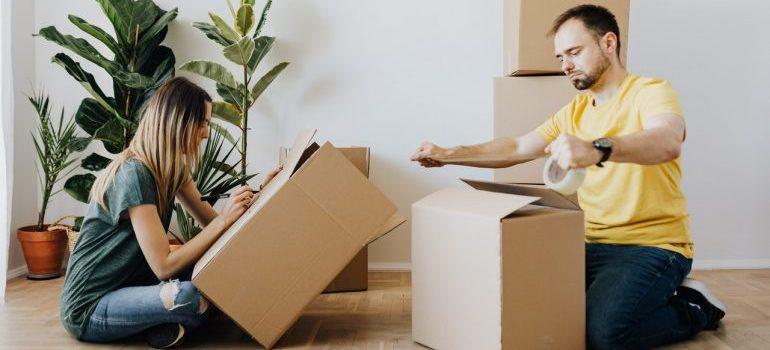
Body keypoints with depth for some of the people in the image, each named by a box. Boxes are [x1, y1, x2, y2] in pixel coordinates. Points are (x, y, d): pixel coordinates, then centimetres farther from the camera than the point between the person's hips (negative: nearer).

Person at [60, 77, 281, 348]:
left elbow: (211, 221, 5)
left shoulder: (173, 169, 4)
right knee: (192, 296, -33)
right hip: (89, 309, -9)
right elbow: (163, 266, -27)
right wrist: (225, 219, -28)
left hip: (130, 282, 9)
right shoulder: (133, 173, -25)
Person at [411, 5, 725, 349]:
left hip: (652, 245, -6)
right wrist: (449, 155, 1)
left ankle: (692, 308, 2)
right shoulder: (576, 110, 14)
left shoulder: (651, 92, -8)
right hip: (593, 243, 6)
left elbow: (668, 142, -31)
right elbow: (516, 148, 12)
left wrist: (597, 149, -50)